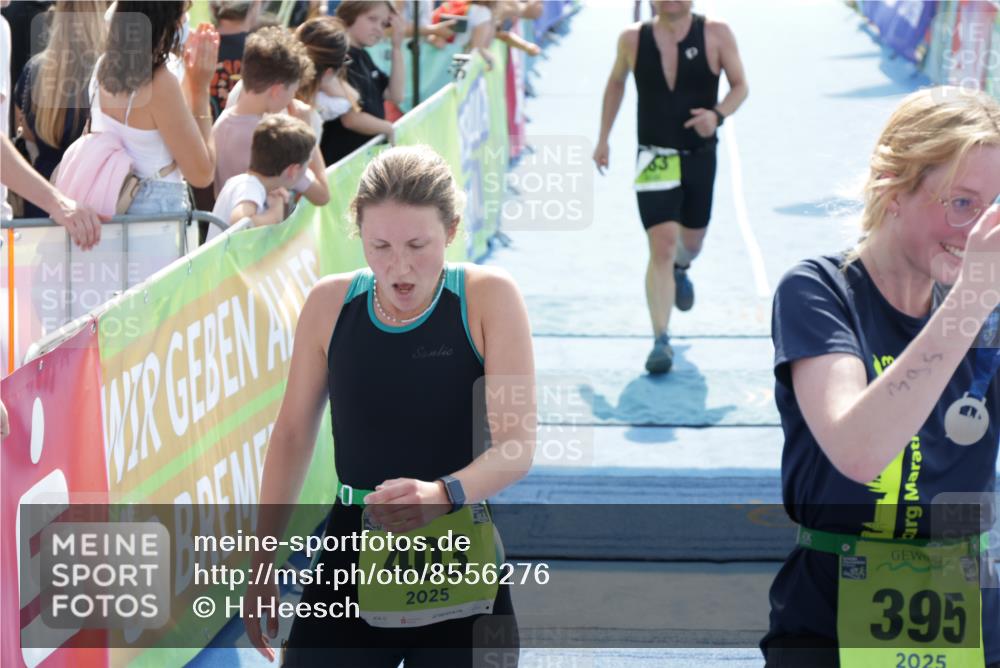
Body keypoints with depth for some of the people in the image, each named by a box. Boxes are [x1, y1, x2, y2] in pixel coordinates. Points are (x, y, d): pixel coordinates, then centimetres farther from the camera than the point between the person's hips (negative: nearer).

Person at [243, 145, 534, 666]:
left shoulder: (488, 297, -10)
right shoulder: (330, 303, -1)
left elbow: (516, 444, -17)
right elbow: (292, 434, 9)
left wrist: (444, 494, -36)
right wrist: (263, 562, 9)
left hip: (459, 564, -2)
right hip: (352, 551, 2)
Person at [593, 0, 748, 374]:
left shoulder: (715, 35, -7)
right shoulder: (633, 39, -3)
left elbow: (740, 86, -1)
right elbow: (616, 83, 14)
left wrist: (718, 114, -22)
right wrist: (603, 138, 13)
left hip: (700, 156, 1)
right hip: (655, 158, -1)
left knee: (691, 240, 18)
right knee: (661, 245, -14)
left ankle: (680, 270, 57)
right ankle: (661, 340, -12)